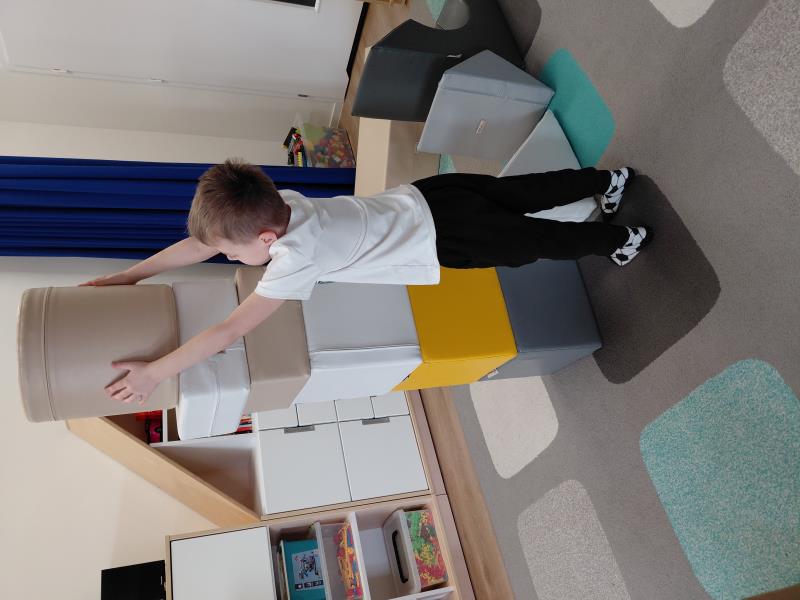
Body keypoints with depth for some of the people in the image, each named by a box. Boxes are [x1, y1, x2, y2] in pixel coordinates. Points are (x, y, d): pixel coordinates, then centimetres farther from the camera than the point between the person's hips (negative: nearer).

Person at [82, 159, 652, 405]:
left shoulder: (296, 259, -29)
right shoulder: (276, 204, -8)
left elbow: (230, 331, -27)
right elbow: (202, 242, 2)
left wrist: (155, 371, -20)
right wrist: (128, 275, 3)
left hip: (444, 237, -7)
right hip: (427, 196, 7)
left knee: (533, 242, 13)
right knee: (517, 195, 23)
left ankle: (619, 239, 33)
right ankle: (606, 179, 41)